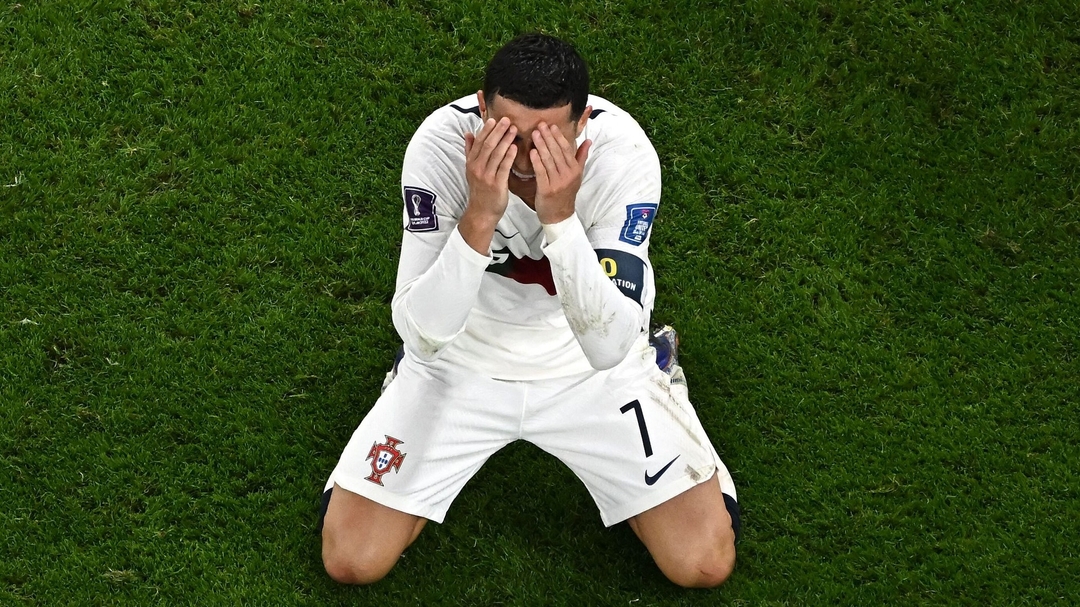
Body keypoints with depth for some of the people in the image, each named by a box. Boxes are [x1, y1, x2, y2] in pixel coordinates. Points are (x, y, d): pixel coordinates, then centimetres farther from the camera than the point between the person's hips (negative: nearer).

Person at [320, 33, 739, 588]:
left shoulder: (624, 152, -28)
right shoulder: (441, 142, -27)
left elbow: (610, 348, -33)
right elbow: (421, 334, -31)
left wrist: (560, 218, -44)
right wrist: (480, 217, -44)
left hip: (593, 370, 0)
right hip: (462, 362, 0)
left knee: (704, 564, -6)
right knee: (352, 560, -6)